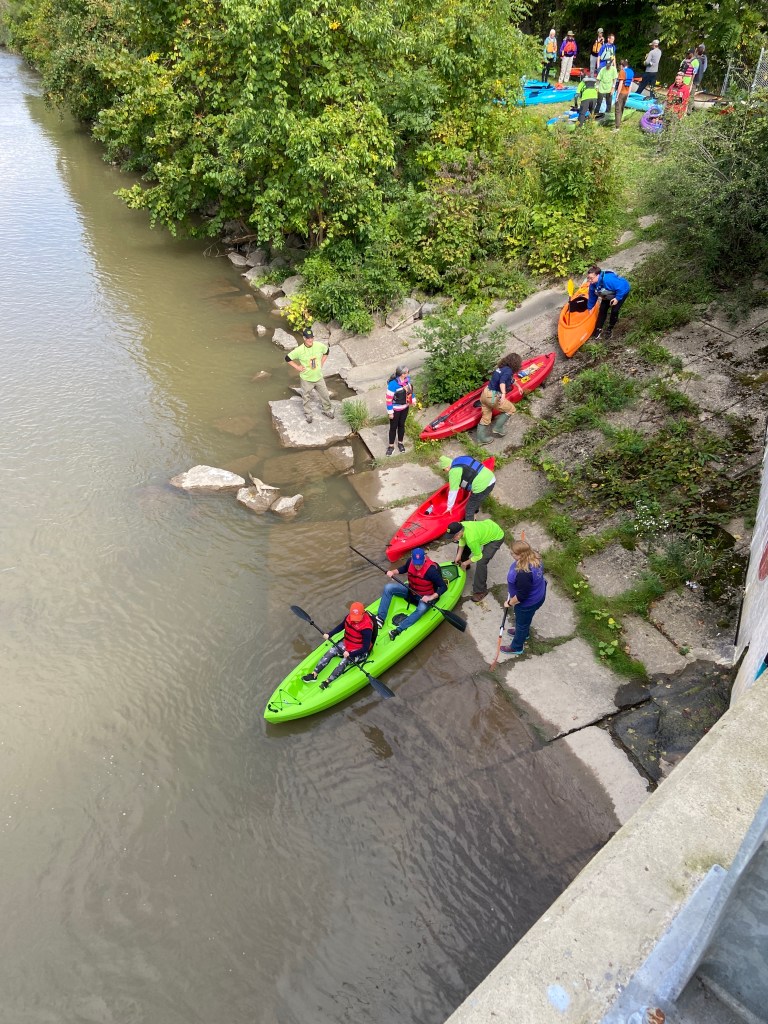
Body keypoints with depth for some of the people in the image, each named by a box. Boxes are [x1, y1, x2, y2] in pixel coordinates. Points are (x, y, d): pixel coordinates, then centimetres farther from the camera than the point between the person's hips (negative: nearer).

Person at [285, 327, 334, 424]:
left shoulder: (319, 346, -15)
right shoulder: (299, 350, -23)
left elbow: (326, 351, 9)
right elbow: (288, 358, -12)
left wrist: (321, 363, 4)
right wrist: (297, 367, -12)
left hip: (318, 377, 3)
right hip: (306, 379, -3)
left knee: (325, 395, 16)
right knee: (306, 398, 15)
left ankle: (327, 410, 41)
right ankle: (308, 414, 37)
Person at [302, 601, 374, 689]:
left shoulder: (366, 628, -30)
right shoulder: (349, 617, -12)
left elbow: (366, 648, -27)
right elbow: (341, 626, 9)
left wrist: (350, 654, -32)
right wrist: (329, 634, -3)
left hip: (359, 651, -6)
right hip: (346, 643, 6)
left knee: (344, 661, -28)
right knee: (330, 652, -11)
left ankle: (327, 682, -28)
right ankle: (314, 675, -11)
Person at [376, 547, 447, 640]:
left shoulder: (431, 569, -30)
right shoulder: (410, 561, -14)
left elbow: (444, 587, -25)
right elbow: (403, 569, 9)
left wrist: (431, 597, -35)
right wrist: (392, 572, -10)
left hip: (425, 597, -6)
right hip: (411, 591, 6)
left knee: (422, 608, -39)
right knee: (388, 587, -10)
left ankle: (399, 630, -42)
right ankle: (380, 617, -12)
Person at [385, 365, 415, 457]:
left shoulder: (407, 379, -11)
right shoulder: (393, 384, -31)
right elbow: (389, 399, -24)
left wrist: (413, 399, 15)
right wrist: (390, 412, -19)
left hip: (405, 408, 6)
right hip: (395, 410, -6)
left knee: (401, 425, 22)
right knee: (393, 427, 11)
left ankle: (400, 443, 42)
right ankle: (391, 446, 30)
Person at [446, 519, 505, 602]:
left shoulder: (471, 539, -40)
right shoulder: (460, 526, -22)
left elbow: (478, 556, -23)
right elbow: (462, 540, 0)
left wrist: (466, 563, -8)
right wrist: (458, 556, -2)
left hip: (496, 537, -8)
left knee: (481, 562, -18)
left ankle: (480, 591, -3)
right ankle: (461, 564, 42)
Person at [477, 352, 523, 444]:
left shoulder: (501, 368, 16)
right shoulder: (508, 370, -11)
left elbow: (511, 379, 35)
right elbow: (502, 382, -30)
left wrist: (518, 385, 50)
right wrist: (503, 394, -44)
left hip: (485, 393, 9)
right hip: (493, 397, -9)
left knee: (486, 417, 18)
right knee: (511, 409, 9)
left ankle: (481, 438, 27)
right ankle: (498, 428, 12)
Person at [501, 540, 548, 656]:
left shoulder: (524, 574, -45)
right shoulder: (533, 557, -17)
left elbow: (521, 596, -32)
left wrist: (510, 603, -13)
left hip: (528, 602, -8)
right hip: (536, 594, 8)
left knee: (522, 622, 19)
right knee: (525, 619, 35)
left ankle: (516, 647, 44)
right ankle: (523, 632, 64)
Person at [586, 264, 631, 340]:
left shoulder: (608, 279, -46)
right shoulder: (593, 284, -21)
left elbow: (622, 287, -39)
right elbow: (592, 297, -3)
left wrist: (617, 298, -35)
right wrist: (589, 308, 4)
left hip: (622, 291, -7)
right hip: (609, 294, 7)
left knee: (614, 310, -9)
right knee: (602, 309, 1)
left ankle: (610, 330, 11)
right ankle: (599, 329, 13)